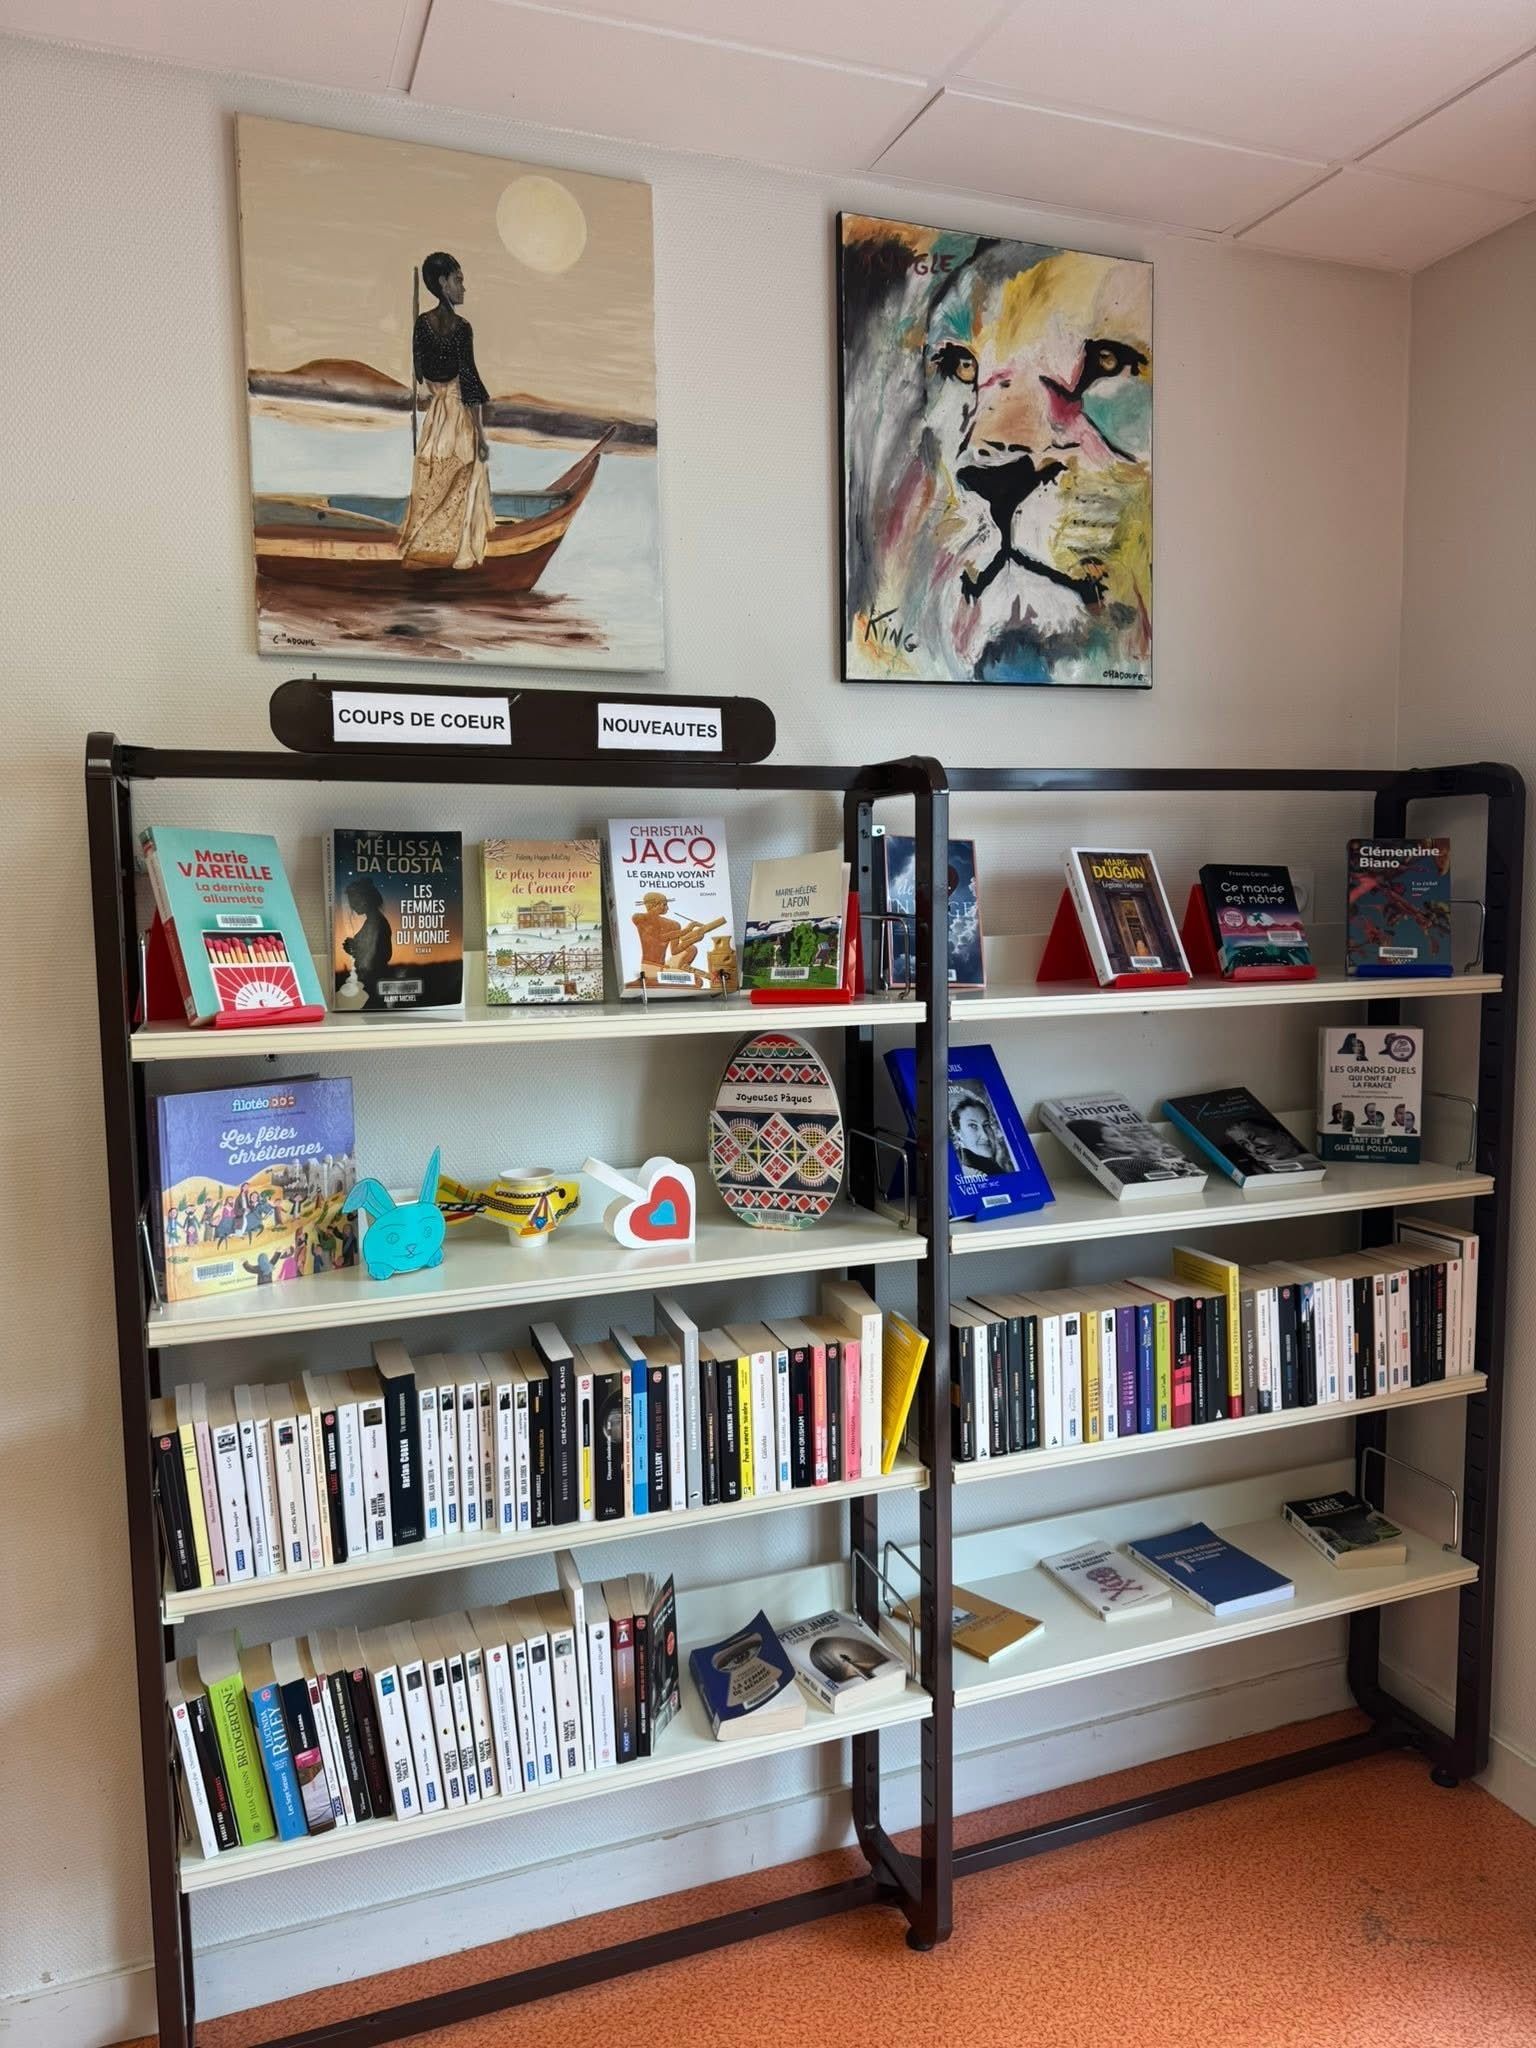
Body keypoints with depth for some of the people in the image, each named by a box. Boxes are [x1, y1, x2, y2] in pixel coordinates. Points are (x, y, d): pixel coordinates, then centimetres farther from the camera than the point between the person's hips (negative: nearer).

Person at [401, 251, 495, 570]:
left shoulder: (422, 322, 1)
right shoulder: (461, 327, -17)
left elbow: (419, 370, 9)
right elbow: (468, 378, -18)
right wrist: (481, 434, -15)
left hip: (434, 412, 6)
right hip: (459, 412, -6)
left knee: (431, 485, 15)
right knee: (460, 485, 5)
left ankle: (425, 545, 22)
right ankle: (458, 553, 10)